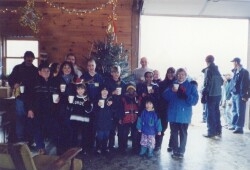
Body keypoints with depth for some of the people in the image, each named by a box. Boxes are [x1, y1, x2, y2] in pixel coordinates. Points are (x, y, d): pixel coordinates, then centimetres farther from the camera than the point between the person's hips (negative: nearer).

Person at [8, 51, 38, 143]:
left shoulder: (36, 70, 10)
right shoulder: (18, 68, 6)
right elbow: (10, 79, 6)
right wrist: (14, 85, -15)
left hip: (32, 97, 1)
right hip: (21, 96, -1)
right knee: (20, 117, -1)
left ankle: (29, 138, 16)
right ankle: (20, 138, 9)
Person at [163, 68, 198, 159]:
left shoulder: (191, 86, -1)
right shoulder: (172, 84, 7)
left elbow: (195, 100, -9)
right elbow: (165, 96, -2)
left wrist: (186, 95, -26)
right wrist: (172, 91, -21)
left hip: (184, 115, -2)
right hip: (173, 114, 2)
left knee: (183, 133, 7)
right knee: (174, 133, 11)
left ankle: (181, 151, 18)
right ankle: (175, 150, 24)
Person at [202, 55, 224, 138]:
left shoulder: (208, 69, -12)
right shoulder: (217, 69, 11)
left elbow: (207, 83, -17)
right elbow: (221, 82, 15)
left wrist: (204, 92, -10)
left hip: (211, 94, -7)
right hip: (218, 94, 7)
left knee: (210, 113, 0)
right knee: (216, 112, 16)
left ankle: (211, 132, 4)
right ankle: (218, 130, 24)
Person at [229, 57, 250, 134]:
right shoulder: (235, 71, 13)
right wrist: (232, 92, 15)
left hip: (240, 95, -8)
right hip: (234, 94, 8)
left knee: (240, 112, -3)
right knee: (234, 111, 15)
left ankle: (239, 127, 1)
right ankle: (234, 125, 25)